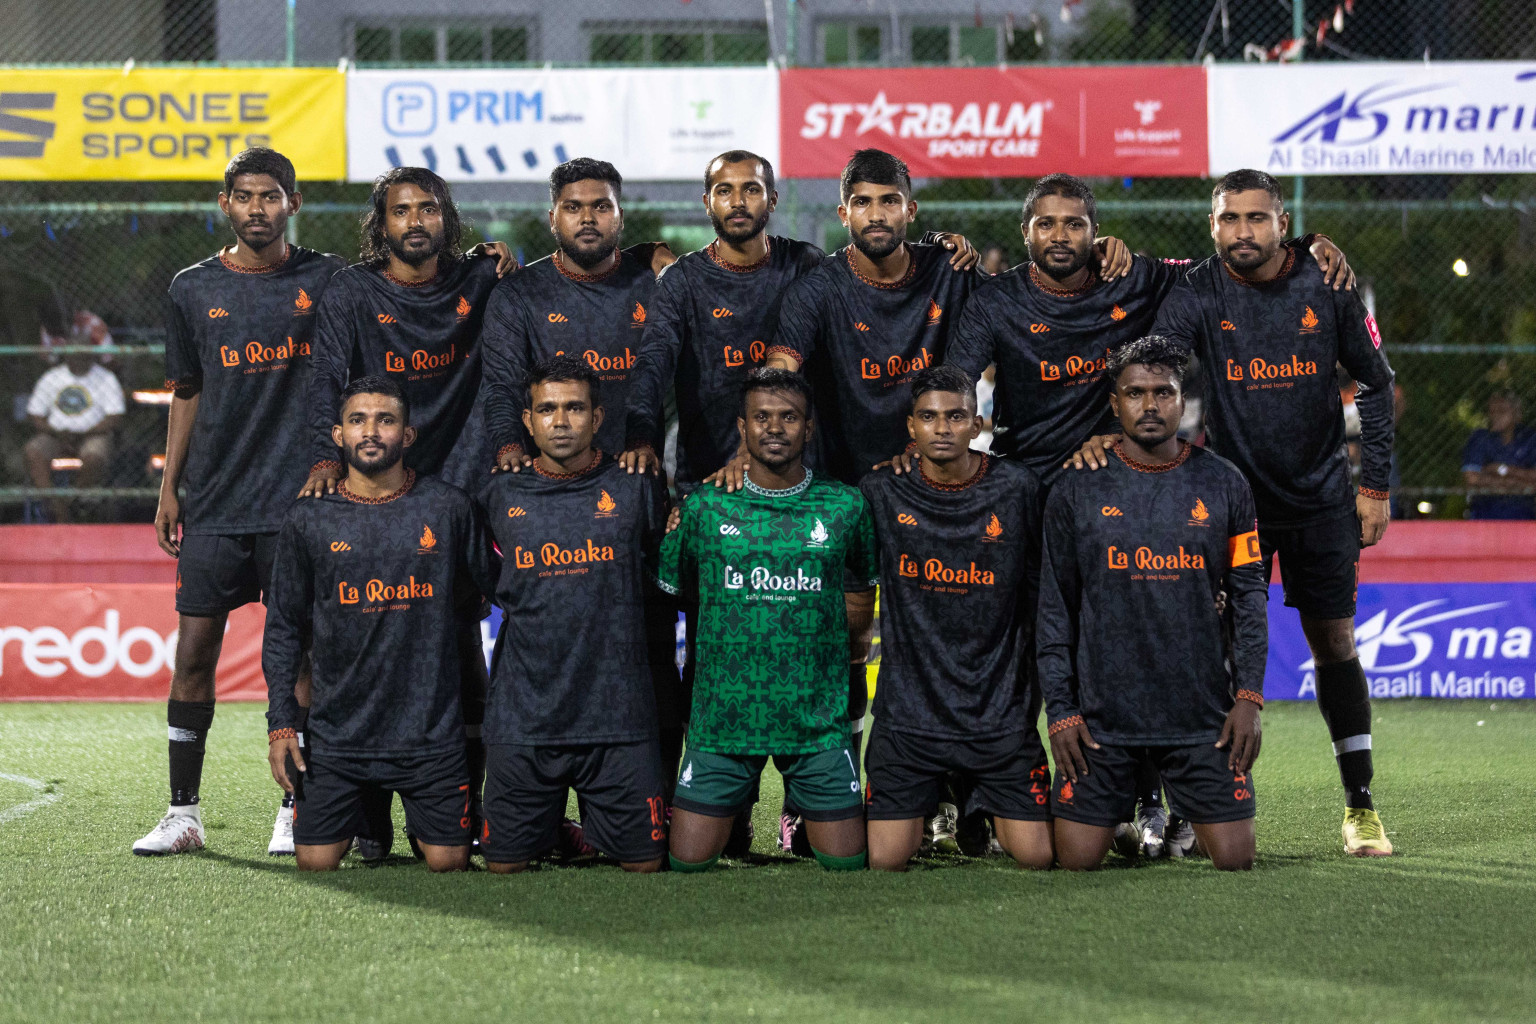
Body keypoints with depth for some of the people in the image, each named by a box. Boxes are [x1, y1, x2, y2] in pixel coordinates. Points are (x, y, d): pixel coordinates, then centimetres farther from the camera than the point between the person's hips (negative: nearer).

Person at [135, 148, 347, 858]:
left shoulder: (326, 280, 4)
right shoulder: (193, 290, 9)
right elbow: (187, 394, 15)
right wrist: (169, 489, 13)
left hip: (298, 500, -2)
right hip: (214, 505, 2)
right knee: (194, 649, 0)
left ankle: (296, 812, 6)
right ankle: (183, 813, 6)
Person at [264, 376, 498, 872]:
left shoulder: (448, 508, 1)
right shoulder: (308, 521, 3)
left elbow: (495, 588, 14)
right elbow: (284, 631, 6)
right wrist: (281, 724, 1)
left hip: (433, 734, 0)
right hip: (337, 734, 1)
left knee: (448, 861, -5)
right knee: (316, 861, -6)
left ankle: (421, 824, 29)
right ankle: (366, 812, 26)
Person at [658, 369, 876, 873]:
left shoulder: (845, 506, 3)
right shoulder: (704, 506, 1)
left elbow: (864, 583, 20)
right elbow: (667, 587, 14)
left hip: (818, 719, 0)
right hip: (722, 714, 0)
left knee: (847, 864, 2)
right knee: (688, 864, -1)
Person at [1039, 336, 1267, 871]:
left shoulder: (1223, 485, 4)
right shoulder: (1076, 490, 1)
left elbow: (1248, 596, 6)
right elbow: (1055, 607, 4)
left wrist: (1248, 696, -2)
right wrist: (1059, 708, -2)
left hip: (1204, 714, 1)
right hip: (1102, 712, -1)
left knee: (1234, 858, -3)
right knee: (1076, 859, -3)